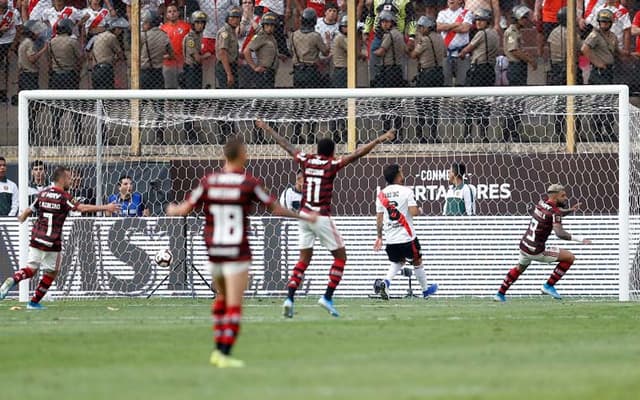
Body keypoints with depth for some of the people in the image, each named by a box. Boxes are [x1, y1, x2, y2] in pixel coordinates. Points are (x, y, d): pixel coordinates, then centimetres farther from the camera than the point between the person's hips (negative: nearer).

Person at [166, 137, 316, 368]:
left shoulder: (208, 181, 0)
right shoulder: (249, 183, -8)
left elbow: (185, 209, 6)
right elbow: (276, 209, -2)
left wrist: (172, 210, 29)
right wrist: (304, 217, 12)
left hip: (214, 252, 4)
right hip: (237, 253, -4)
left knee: (223, 297, 23)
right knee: (234, 304, -4)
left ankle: (218, 350, 21)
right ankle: (225, 354, -12)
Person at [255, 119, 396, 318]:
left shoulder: (306, 160, 4)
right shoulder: (332, 165, -9)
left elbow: (284, 144, 16)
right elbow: (356, 154, -15)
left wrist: (266, 128, 29)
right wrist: (378, 140, -14)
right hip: (322, 217, -5)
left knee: (304, 259, 11)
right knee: (340, 256, 8)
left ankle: (290, 298, -4)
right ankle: (327, 297, -2)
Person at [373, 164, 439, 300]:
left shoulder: (381, 194, 4)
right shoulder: (406, 191, -10)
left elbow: (379, 218, 7)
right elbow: (413, 212, -19)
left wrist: (379, 237, 15)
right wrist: (420, 211, 5)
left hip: (390, 238, 4)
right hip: (406, 237, -4)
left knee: (397, 262, 23)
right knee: (417, 262, 16)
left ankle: (386, 282, -3)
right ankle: (425, 290, 30)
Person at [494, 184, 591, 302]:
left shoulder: (542, 203, 5)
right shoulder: (554, 212, -18)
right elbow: (560, 233, -31)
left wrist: (571, 210, 7)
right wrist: (579, 239, -31)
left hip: (524, 245, 8)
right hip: (536, 251, -8)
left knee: (521, 267, 36)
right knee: (570, 257, 0)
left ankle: (500, 294, 42)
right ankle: (549, 286, 5)